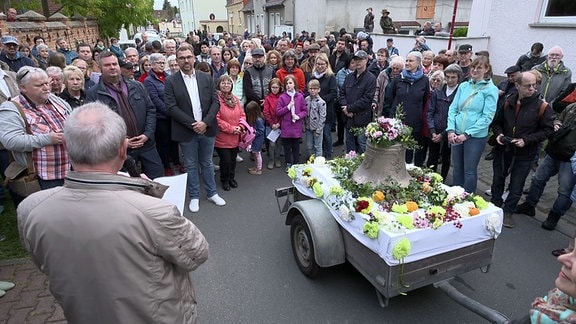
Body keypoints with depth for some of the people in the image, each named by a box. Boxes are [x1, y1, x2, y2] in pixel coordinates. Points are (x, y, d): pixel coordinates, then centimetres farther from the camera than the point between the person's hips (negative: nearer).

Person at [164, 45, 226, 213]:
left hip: (207, 129, 2)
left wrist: (205, 122, -12)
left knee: (207, 163, 15)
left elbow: (215, 102, 0)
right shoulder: (171, 81, -3)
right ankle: (194, 197, 25)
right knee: (191, 166, 10)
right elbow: (171, 107, -10)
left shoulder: (206, 78, 5)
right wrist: (193, 124, -16)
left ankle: (212, 193, 30)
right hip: (186, 131, -2)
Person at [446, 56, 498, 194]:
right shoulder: (463, 86, 7)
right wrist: (451, 130, -7)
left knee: (470, 171, 3)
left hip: (476, 136, -4)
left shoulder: (491, 89, -5)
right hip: (456, 135, 4)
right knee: (456, 168, 14)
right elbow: (453, 108, 6)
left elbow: (487, 117, -11)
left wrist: (467, 134, -16)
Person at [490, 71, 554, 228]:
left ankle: (508, 211, 27)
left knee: (516, 187, 9)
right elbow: (497, 122, 11)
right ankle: (495, 206, 38)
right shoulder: (508, 102, -1)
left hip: (524, 154, -3)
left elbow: (547, 130, -8)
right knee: (497, 180, 18)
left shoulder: (542, 106, -11)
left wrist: (526, 140, -18)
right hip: (502, 150, 3)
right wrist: (498, 134, -8)